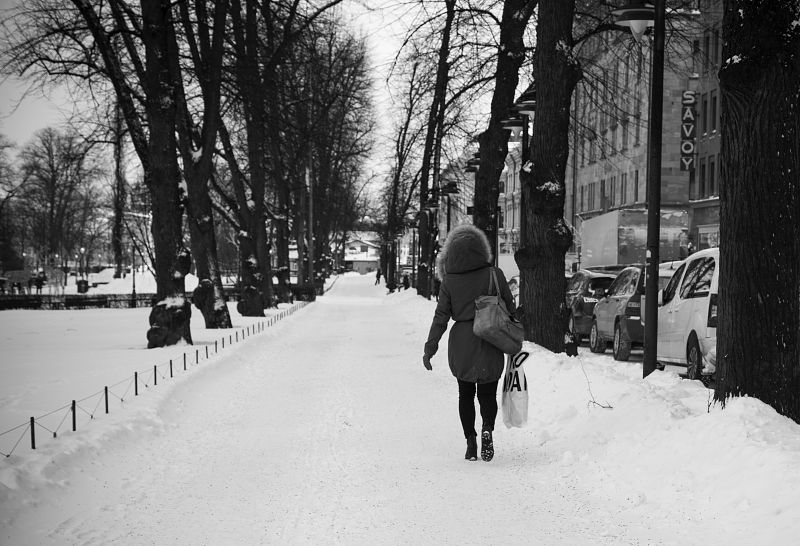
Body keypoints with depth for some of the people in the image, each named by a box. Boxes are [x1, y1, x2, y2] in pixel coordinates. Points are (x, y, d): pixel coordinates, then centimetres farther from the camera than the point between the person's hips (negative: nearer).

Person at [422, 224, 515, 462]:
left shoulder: (449, 281, -4)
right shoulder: (495, 275, -5)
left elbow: (441, 317, -3)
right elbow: (510, 309, 1)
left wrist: (430, 349, 3)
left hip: (460, 345, 0)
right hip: (490, 344, 0)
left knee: (465, 394, 15)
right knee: (487, 392, 11)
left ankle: (471, 442, 9)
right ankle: (487, 428, -17)